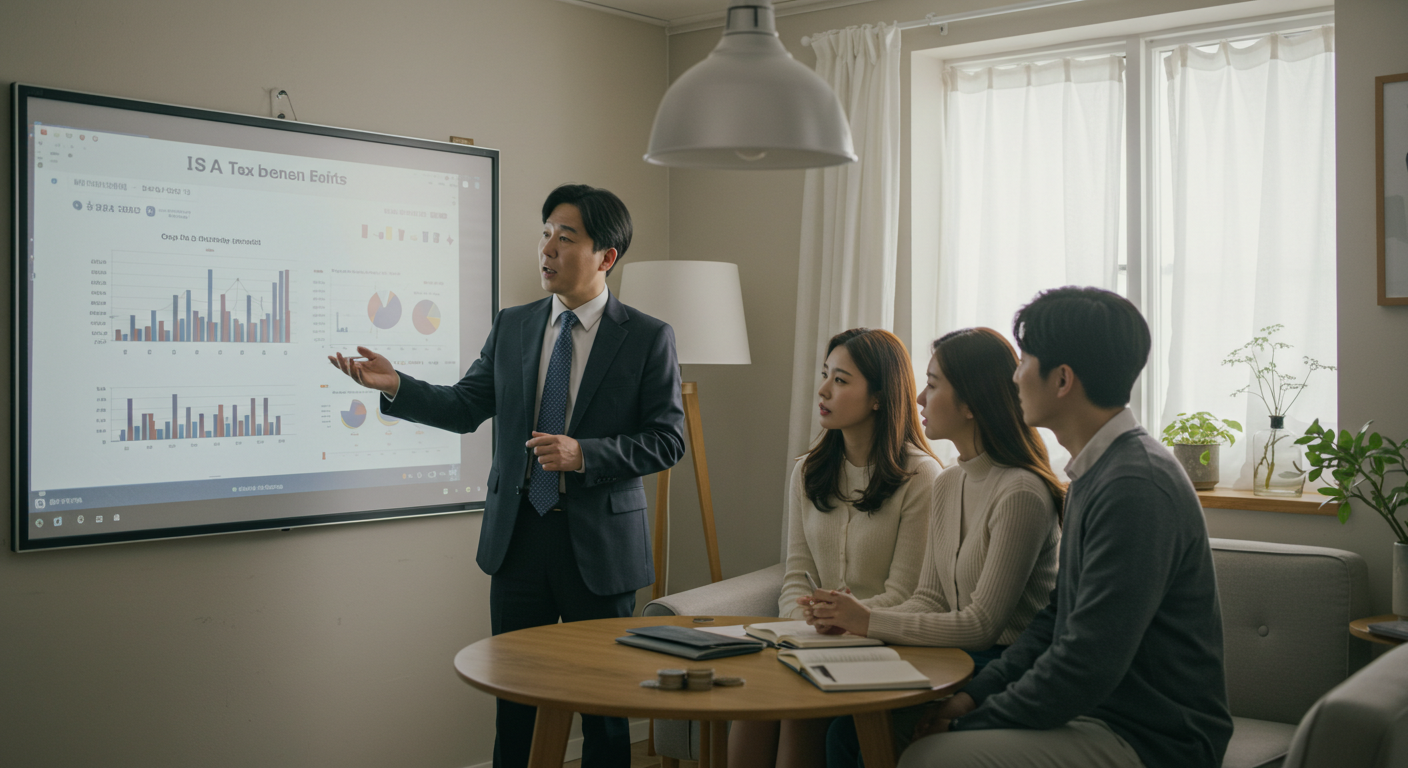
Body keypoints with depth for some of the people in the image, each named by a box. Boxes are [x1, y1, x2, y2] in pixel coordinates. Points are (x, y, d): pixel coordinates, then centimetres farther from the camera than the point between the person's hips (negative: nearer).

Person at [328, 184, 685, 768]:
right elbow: (464, 408, 7)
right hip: (519, 536, 3)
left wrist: (584, 453, -21)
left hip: (599, 544, -3)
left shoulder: (648, 338, -6)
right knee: (514, 697, 13)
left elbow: (667, 441, -8)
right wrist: (395, 386, -9)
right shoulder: (512, 327, 7)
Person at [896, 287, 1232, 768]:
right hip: (1095, 711, 9)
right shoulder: (1094, 475, 12)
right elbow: (1059, 616, 16)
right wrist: (977, 693, 4)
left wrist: (971, 725, -14)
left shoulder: (1135, 488, -22)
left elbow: (1087, 667, -24)